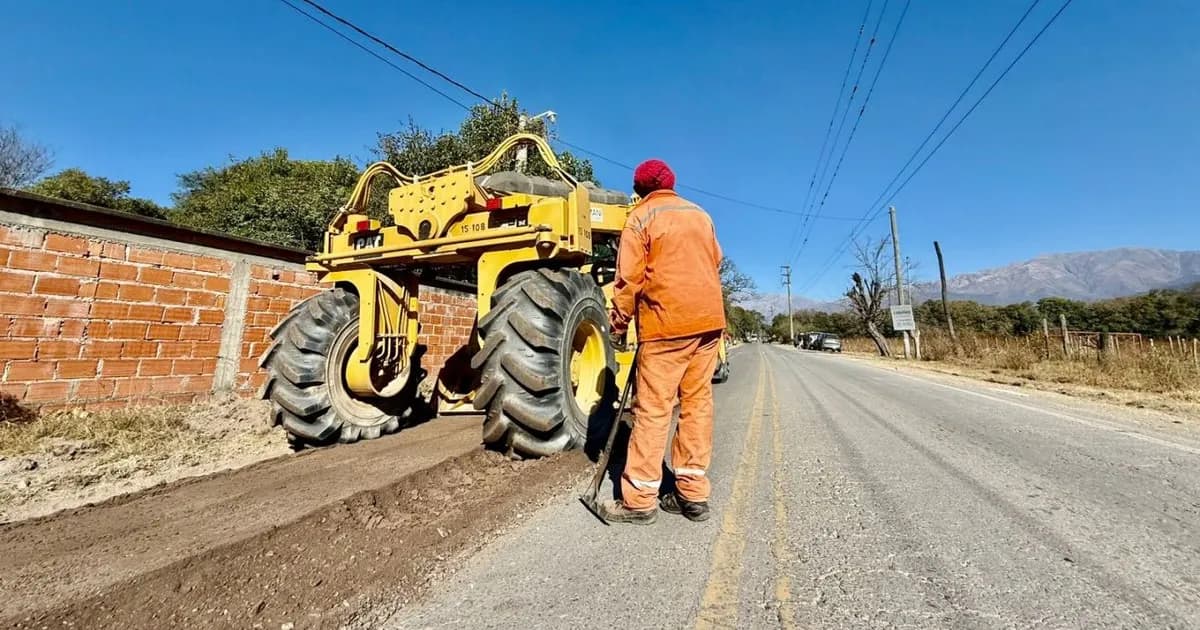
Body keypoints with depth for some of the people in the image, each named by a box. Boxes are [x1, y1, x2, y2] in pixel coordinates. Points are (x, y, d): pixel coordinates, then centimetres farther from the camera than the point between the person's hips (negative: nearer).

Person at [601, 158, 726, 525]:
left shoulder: (641, 217, 2)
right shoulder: (701, 215, 18)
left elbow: (629, 278, -5)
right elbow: (715, 264, 19)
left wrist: (619, 323, 2)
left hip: (666, 321, -6)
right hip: (709, 319, 6)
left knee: (653, 409, -3)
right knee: (698, 403, 8)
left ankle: (639, 501, 3)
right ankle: (693, 494, 14)